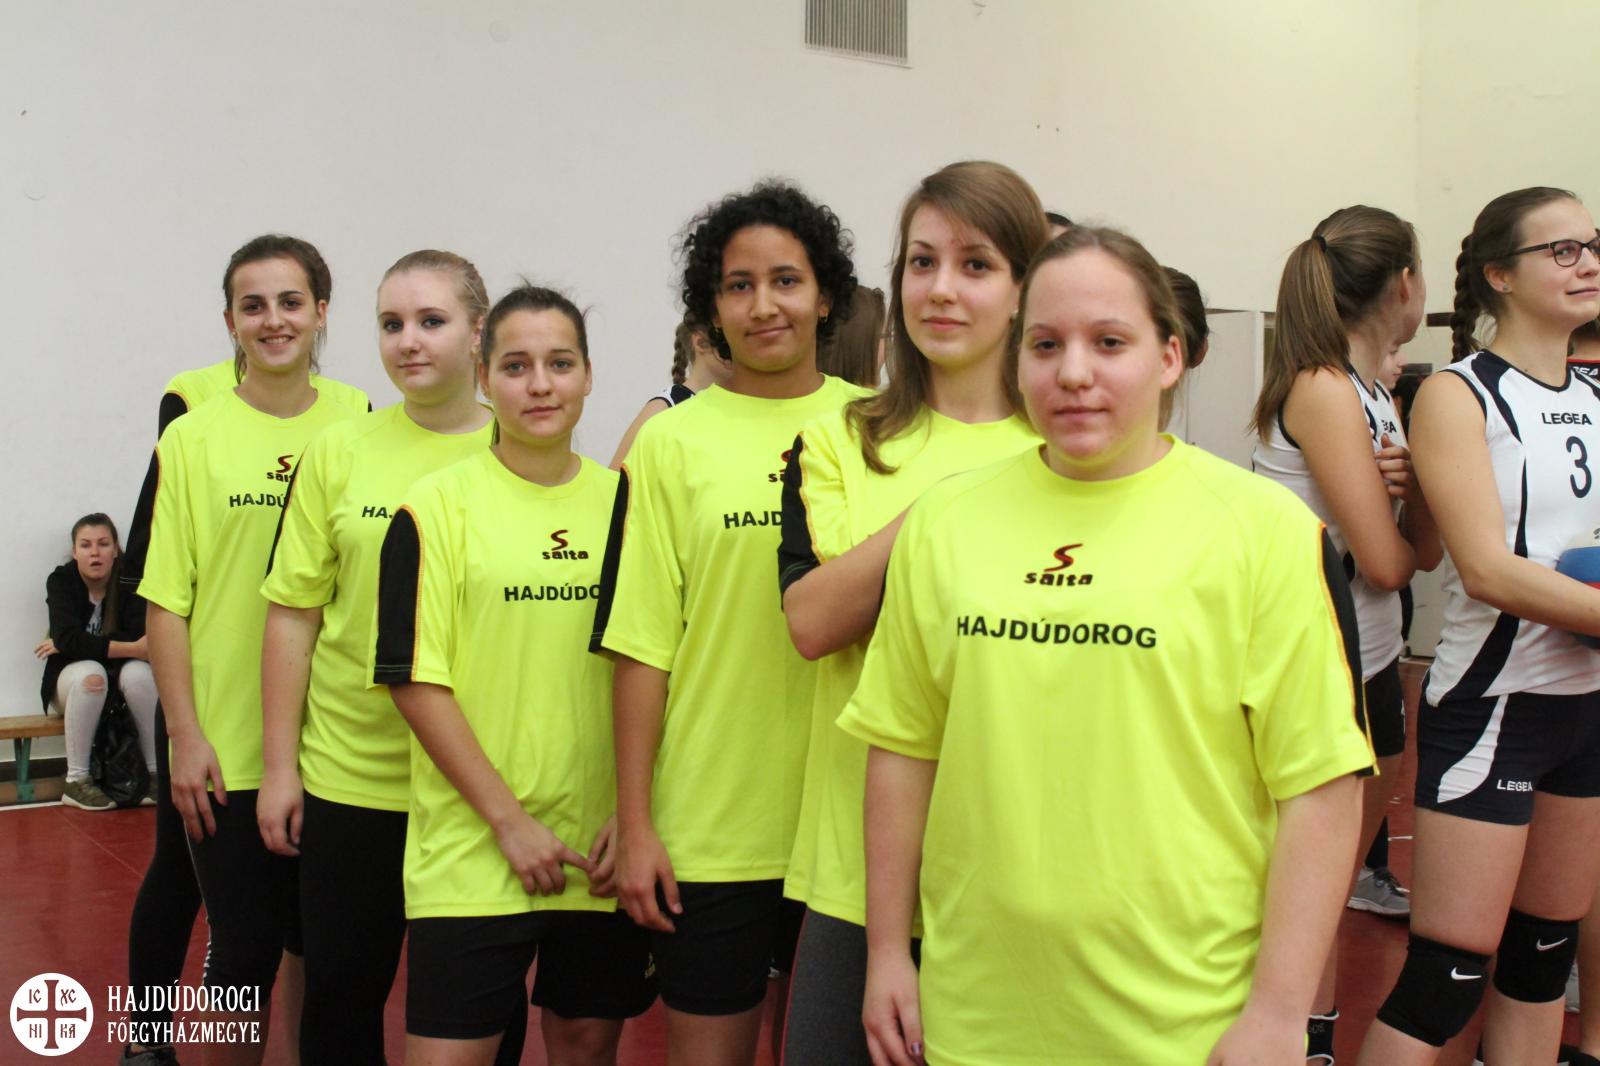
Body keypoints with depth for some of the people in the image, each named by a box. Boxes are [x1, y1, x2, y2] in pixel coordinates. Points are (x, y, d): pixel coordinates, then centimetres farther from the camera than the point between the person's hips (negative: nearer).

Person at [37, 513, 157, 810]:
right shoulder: (61, 581, -13)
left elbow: (141, 637, -25)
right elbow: (68, 638, -28)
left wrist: (66, 644, -24)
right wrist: (131, 648, -37)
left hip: (119, 677, 1)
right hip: (71, 679, -1)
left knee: (138, 672, -33)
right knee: (89, 673, -35)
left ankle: (156, 772, -22)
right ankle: (76, 781, -25)